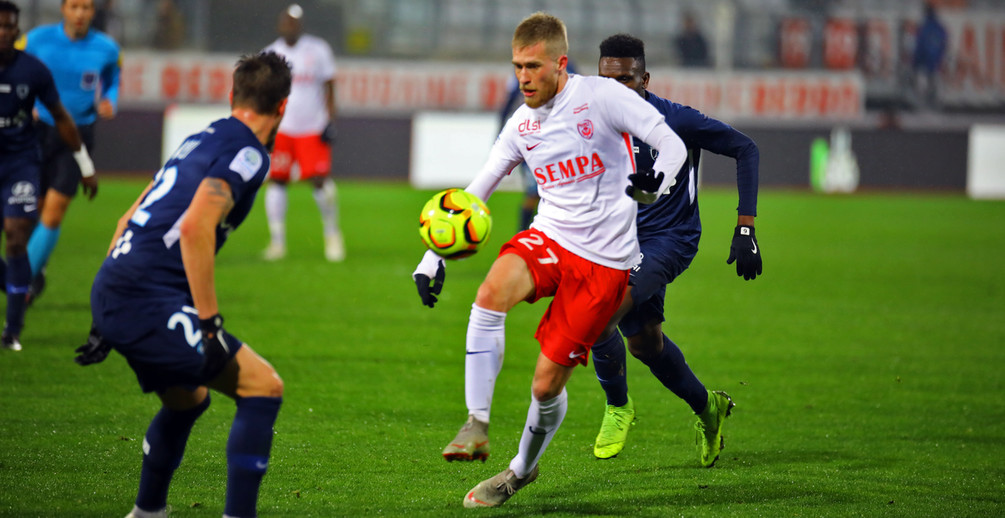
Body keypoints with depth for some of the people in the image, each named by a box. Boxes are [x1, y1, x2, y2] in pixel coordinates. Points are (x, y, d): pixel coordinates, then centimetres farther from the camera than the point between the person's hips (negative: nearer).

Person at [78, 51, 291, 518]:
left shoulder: (202, 141, 21)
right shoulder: (246, 153, -6)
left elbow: (131, 220, 24)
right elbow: (195, 227, -22)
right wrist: (210, 322, -19)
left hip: (110, 298, 9)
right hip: (151, 302, -9)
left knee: (187, 400, 29)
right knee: (262, 386, -5)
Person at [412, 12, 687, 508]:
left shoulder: (600, 96, -10)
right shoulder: (522, 125, 5)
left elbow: (672, 144, -11)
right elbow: (473, 193, 13)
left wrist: (656, 182, -35)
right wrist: (435, 256, 4)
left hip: (604, 261, -4)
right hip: (548, 238, 4)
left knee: (547, 382, -3)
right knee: (491, 293, -30)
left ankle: (523, 467, 25)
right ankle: (477, 426, -22)